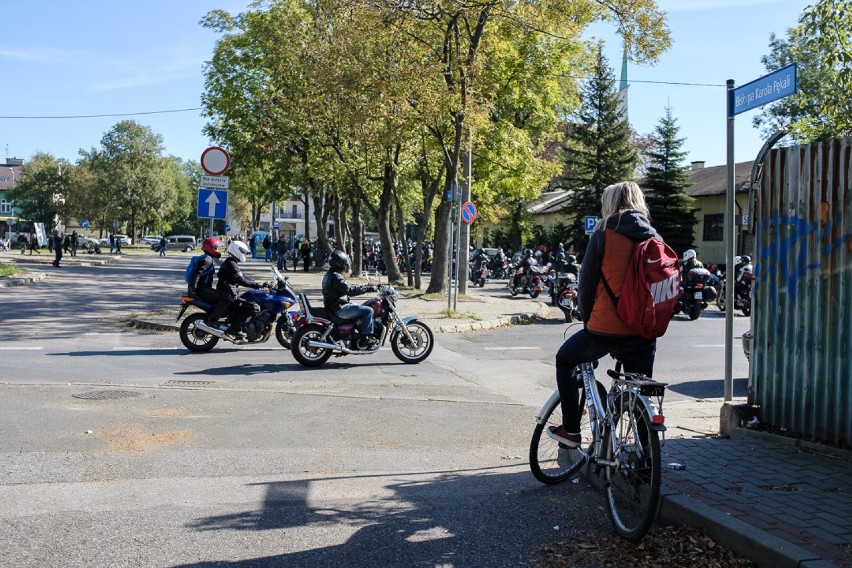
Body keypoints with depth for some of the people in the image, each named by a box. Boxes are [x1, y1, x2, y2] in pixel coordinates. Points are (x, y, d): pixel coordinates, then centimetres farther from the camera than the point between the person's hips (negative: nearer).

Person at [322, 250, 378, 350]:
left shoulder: (329, 275, 15)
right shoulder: (335, 277, -18)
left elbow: (346, 288, 20)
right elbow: (350, 290, -26)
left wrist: (365, 287, 15)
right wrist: (367, 289, -20)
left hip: (332, 307, 11)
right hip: (339, 309, -11)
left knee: (357, 307, 31)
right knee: (368, 310, -13)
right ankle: (365, 339, -15)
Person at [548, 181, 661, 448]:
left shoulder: (605, 233, -4)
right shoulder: (654, 238, 9)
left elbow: (588, 280, -3)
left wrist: (587, 318, 10)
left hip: (606, 328, -4)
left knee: (565, 359, 21)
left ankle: (570, 430, 19)